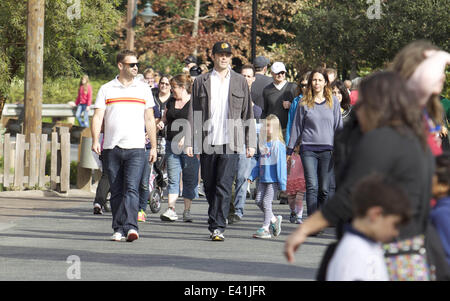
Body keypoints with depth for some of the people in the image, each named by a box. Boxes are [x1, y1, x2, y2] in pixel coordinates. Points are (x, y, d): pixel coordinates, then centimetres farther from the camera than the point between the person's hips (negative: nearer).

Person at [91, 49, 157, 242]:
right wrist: (95, 141, -11)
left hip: (135, 148, -1)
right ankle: (118, 229, 10)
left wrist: (153, 146, 10)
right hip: (111, 148, 1)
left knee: (131, 188, -15)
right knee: (116, 191, 5)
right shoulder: (106, 89, 9)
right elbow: (98, 117, 4)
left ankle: (130, 226, -23)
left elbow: (149, 120, 14)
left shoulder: (143, 89, 13)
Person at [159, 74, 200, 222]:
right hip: (172, 145, 5)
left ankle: (187, 211, 6)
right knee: (173, 178, -2)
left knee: (190, 179, 0)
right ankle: (171, 210, -7)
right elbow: (165, 120, 27)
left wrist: (186, 137, -20)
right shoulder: (171, 103, 16)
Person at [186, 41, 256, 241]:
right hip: (207, 142, 2)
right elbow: (193, 114, 8)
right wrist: (190, 142, 1)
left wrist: (250, 143, 5)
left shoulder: (240, 82, 10)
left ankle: (218, 227, -13)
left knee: (224, 185, -11)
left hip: (231, 142, -2)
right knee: (209, 186, 8)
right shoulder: (201, 82, 9)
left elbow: (247, 114, 11)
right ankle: (216, 221, 24)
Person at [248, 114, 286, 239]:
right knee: (258, 200, 3)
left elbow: (281, 165, -11)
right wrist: (252, 176, 13)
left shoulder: (278, 145, -9)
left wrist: (282, 183, -13)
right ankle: (274, 219, 21)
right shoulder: (263, 144, 12)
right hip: (263, 179, 7)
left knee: (266, 201, -7)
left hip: (273, 179, -7)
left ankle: (265, 228, 0)